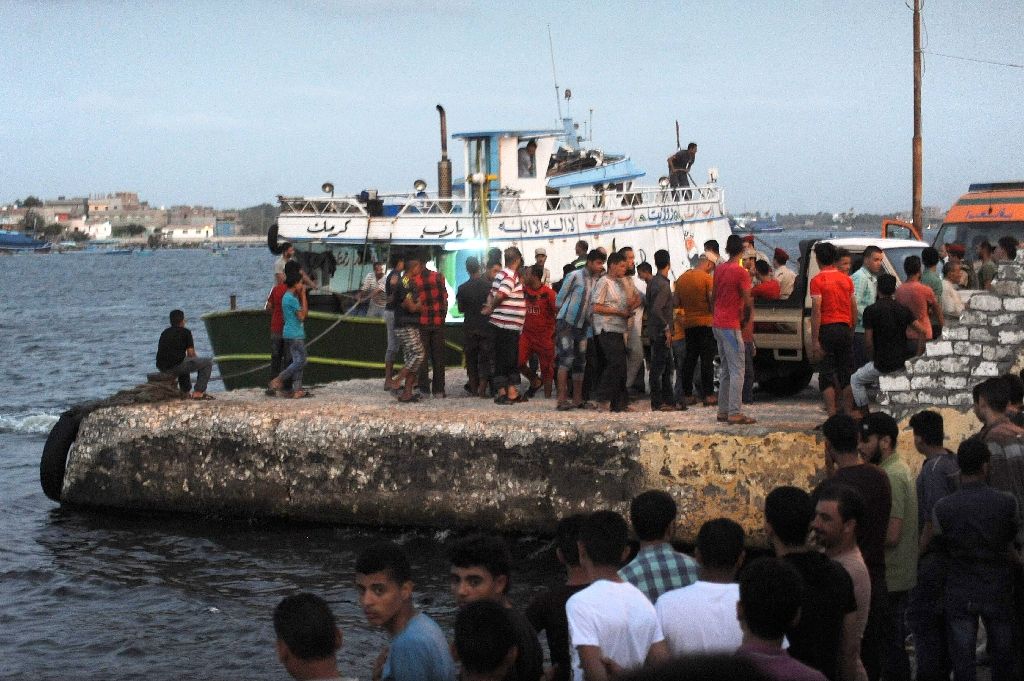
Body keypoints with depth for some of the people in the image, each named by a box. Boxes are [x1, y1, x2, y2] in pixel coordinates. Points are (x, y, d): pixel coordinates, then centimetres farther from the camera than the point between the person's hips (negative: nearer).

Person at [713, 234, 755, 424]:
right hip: (731, 325, -8)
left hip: (717, 323, 8)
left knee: (726, 369, 15)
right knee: (737, 371, -7)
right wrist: (745, 320, 1)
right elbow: (748, 303, -15)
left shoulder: (719, 269, 9)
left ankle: (723, 411, 15)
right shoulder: (740, 272, -14)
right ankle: (735, 414, -11)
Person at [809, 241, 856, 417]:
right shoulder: (846, 279, 9)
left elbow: (816, 311, -14)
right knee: (846, 375, 10)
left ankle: (832, 414, -7)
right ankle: (848, 413, 10)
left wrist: (815, 340, -14)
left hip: (827, 329, -5)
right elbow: (854, 308, 11)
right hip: (845, 329, 5)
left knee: (827, 376, 0)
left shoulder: (817, 280, -8)